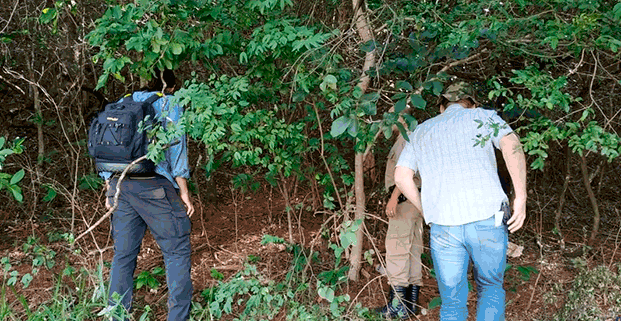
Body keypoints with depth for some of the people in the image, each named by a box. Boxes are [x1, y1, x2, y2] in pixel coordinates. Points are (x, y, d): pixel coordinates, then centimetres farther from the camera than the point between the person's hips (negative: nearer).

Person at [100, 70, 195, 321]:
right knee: (177, 251, 2)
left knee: (123, 254, 11)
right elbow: (176, 149, -4)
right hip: (154, 185, -5)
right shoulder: (170, 105, 4)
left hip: (120, 184, 6)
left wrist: (110, 192, 20)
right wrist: (184, 191, -2)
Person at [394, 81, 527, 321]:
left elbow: (402, 177, 11)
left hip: (442, 227, 1)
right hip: (487, 219, -1)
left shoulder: (421, 131, 21)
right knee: (491, 288, 20)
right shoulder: (483, 117, 14)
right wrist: (520, 197, -7)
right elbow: (511, 145, -6)